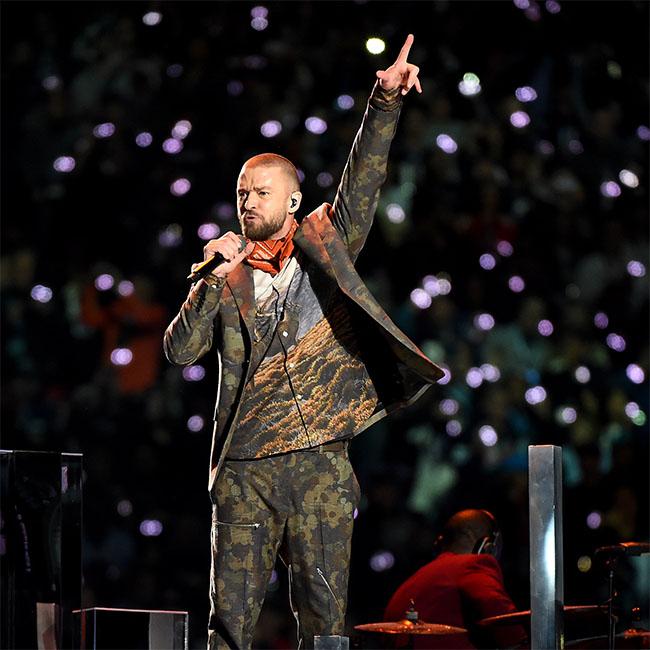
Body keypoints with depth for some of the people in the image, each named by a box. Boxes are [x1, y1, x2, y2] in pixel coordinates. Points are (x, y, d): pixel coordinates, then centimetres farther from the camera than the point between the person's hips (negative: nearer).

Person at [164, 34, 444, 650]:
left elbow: (363, 178, 1)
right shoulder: (228, 281, 12)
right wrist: (214, 280, -7)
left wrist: (384, 102, -10)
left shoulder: (324, 243, 11)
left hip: (319, 460, -1)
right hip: (244, 467, 1)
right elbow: (179, 349, 1)